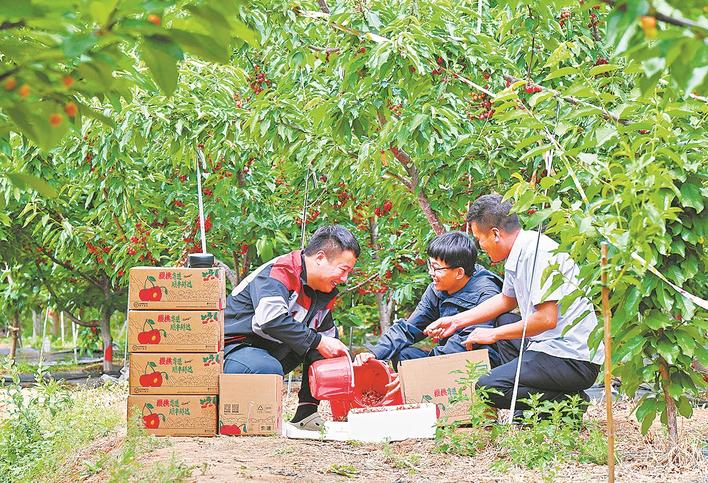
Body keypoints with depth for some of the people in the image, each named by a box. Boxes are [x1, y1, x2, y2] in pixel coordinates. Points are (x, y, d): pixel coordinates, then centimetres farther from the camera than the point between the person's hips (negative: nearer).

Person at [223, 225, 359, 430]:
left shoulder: (324, 294, 10)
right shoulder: (279, 272, -18)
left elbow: (328, 336, 14)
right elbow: (271, 319, -31)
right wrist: (318, 342, -26)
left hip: (273, 354, 9)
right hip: (233, 348, -9)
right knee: (270, 370, -38)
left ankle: (306, 413, 0)